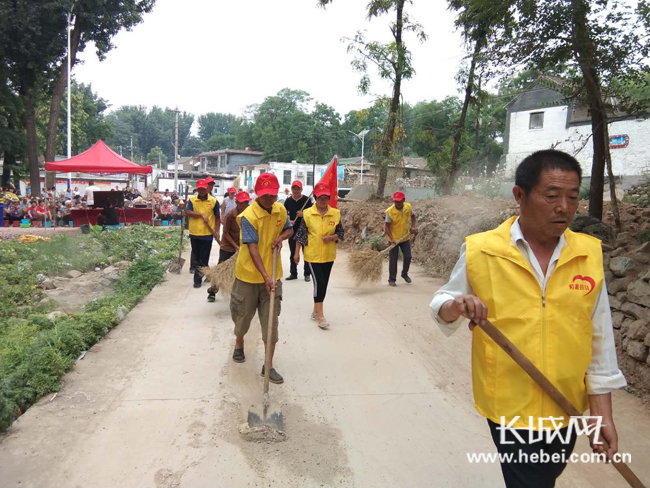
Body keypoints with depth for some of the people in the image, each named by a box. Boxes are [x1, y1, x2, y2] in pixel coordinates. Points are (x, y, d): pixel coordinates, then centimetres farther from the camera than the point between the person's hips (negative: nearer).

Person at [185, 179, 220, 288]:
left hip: (207, 234, -2)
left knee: (203, 258, 1)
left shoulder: (213, 201, 0)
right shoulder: (192, 199, 2)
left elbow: (217, 217, 4)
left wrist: (217, 231, -3)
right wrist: (202, 215, -22)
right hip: (194, 233, 2)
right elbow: (188, 212, -11)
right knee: (196, 257, 12)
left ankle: (198, 279, 9)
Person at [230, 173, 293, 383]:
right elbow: (253, 249, -25)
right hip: (249, 275, -3)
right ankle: (239, 344, 48)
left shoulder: (281, 210, -1)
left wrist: (280, 237, -7)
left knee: (271, 321, 2)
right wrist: (266, 277, -32)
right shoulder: (248, 216, -19)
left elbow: (289, 229, 17)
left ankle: (268, 366, 12)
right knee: (244, 315, 16)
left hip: (272, 275, 4)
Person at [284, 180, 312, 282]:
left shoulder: (307, 200, -3)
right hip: (292, 230, 3)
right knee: (293, 253, 10)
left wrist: (303, 214, -20)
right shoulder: (288, 201, 6)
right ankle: (293, 273, 21)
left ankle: (307, 274, 12)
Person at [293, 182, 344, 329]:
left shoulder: (335, 213, 0)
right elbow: (301, 234, -2)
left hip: (328, 255, 4)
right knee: (319, 282, -10)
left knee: (323, 284, 11)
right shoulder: (308, 213, -6)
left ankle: (316, 311, 28)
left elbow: (340, 233, 5)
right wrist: (297, 252, -3)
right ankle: (320, 315, 0)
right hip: (312, 255, -3)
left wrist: (332, 237, -16)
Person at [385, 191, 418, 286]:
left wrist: (414, 227, -3)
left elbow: (413, 217, 12)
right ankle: (392, 279, 13)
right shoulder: (389, 211, -19)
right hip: (394, 239, -3)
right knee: (393, 259, 0)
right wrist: (392, 238, -26)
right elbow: (387, 226, -15)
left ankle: (404, 274, 32)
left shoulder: (408, 207, -8)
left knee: (407, 257, 6)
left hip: (405, 237, 3)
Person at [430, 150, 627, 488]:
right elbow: (442, 306, -2)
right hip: (510, 406, -4)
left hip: (568, 408, 4)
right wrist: (456, 306, -26)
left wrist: (603, 412, 2)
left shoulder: (589, 254, -7)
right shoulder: (480, 250, -14)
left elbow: (600, 337, 0)